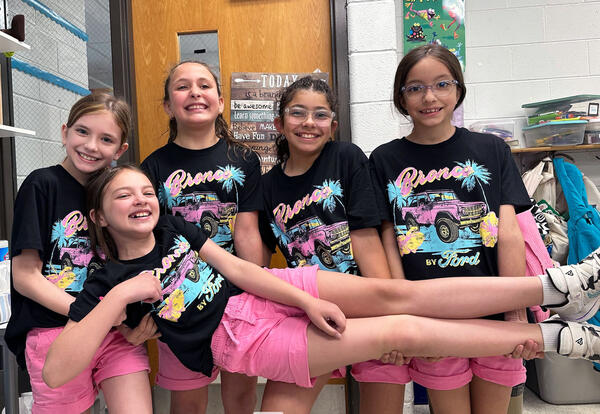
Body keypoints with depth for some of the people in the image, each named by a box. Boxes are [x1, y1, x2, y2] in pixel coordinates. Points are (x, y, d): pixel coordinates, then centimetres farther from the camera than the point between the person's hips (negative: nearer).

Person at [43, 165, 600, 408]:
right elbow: (57, 371, -11)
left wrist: (307, 301, -7)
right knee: (403, 332, -13)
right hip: (240, 339, -4)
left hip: (265, 291, 5)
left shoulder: (176, 227, 9)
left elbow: (238, 267, 3)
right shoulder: (109, 284, -3)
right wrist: (120, 298, -21)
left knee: (392, 293, -13)